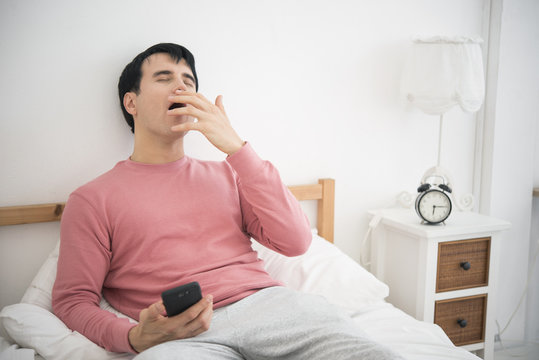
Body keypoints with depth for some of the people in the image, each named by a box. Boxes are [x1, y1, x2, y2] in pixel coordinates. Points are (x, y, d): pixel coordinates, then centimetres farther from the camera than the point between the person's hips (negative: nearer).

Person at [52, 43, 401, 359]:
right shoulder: (92, 199, 13)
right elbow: (72, 300, 9)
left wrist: (236, 146, 1)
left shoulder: (226, 174, 21)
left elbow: (296, 241, 7)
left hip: (268, 303, 2)